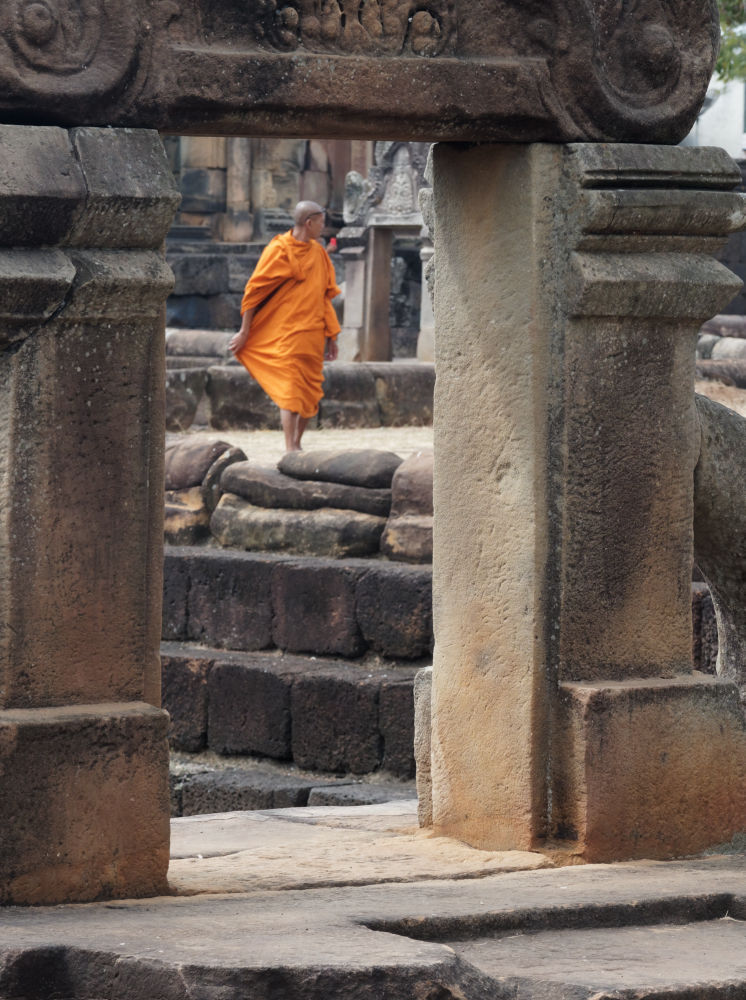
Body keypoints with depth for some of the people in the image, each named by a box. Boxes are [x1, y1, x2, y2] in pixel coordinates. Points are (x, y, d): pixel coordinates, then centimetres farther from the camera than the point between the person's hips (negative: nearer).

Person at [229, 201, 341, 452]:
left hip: (313, 336, 6)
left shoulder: (319, 253, 12)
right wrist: (244, 332, -5)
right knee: (290, 391, -12)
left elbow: (326, 296, 17)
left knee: (309, 393, 7)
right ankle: (290, 449, -15)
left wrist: (331, 336, 15)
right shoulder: (279, 251, -8)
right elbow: (255, 291, -5)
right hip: (285, 335, -6)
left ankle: (296, 444, 18)